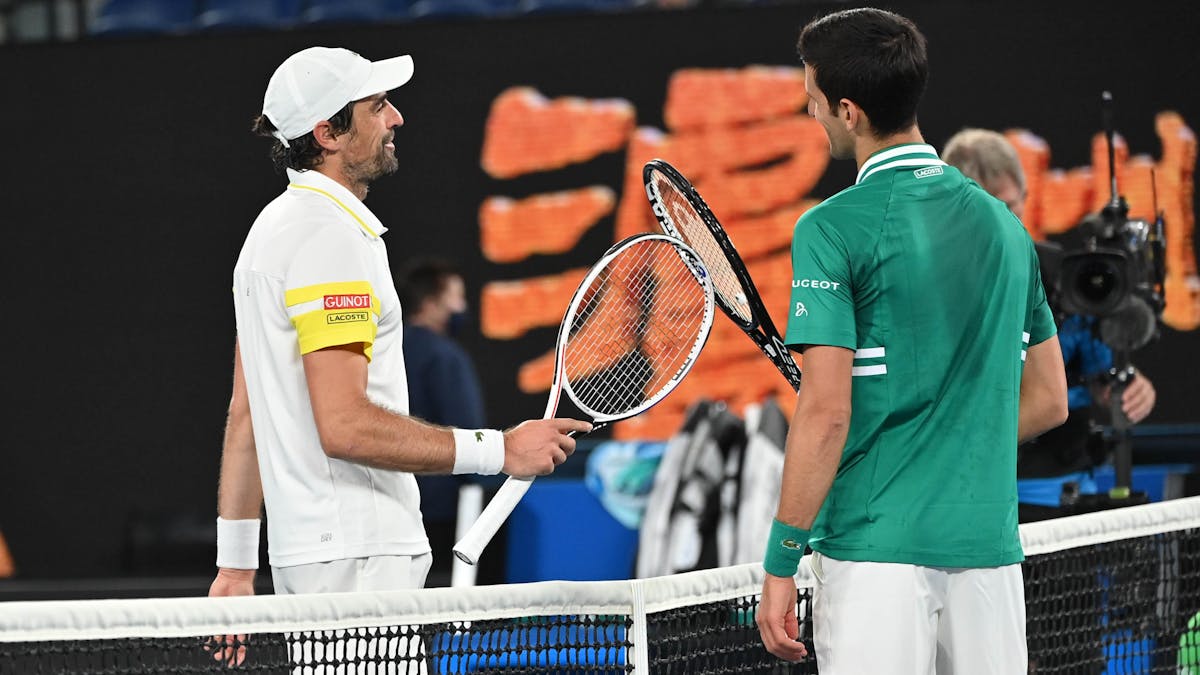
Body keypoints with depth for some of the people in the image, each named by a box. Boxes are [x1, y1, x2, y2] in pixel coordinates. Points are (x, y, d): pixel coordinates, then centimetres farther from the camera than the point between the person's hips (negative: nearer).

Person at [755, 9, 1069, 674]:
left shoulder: (833, 229, -8)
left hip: (875, 550, -6)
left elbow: (825, 413, -14)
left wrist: (780, 564, -8)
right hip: (989, 545, 6)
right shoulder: (1002, 223, 11)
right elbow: (1048, 399, 16)